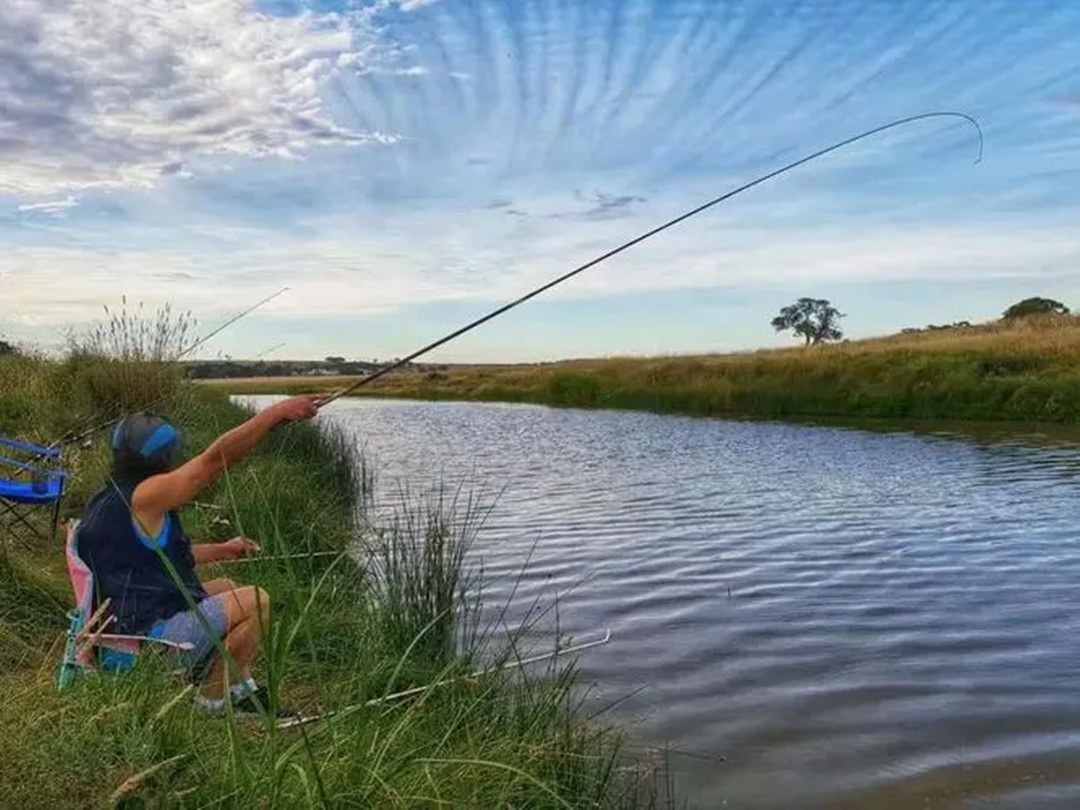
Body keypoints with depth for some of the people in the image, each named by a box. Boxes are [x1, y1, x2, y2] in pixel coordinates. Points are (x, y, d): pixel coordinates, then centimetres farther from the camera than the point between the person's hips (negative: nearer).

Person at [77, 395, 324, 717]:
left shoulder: (108, 500, 10)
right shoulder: (141, 497, -20)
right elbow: (214, 459, -25)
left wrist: (220, 551, 22)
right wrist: (277, 412, -24)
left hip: (123, 626, 10)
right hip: (148, 638, -10)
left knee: (226, 588, 24)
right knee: (256, 601, -10)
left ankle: (242, 691, 22)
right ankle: (213, 697, 2)